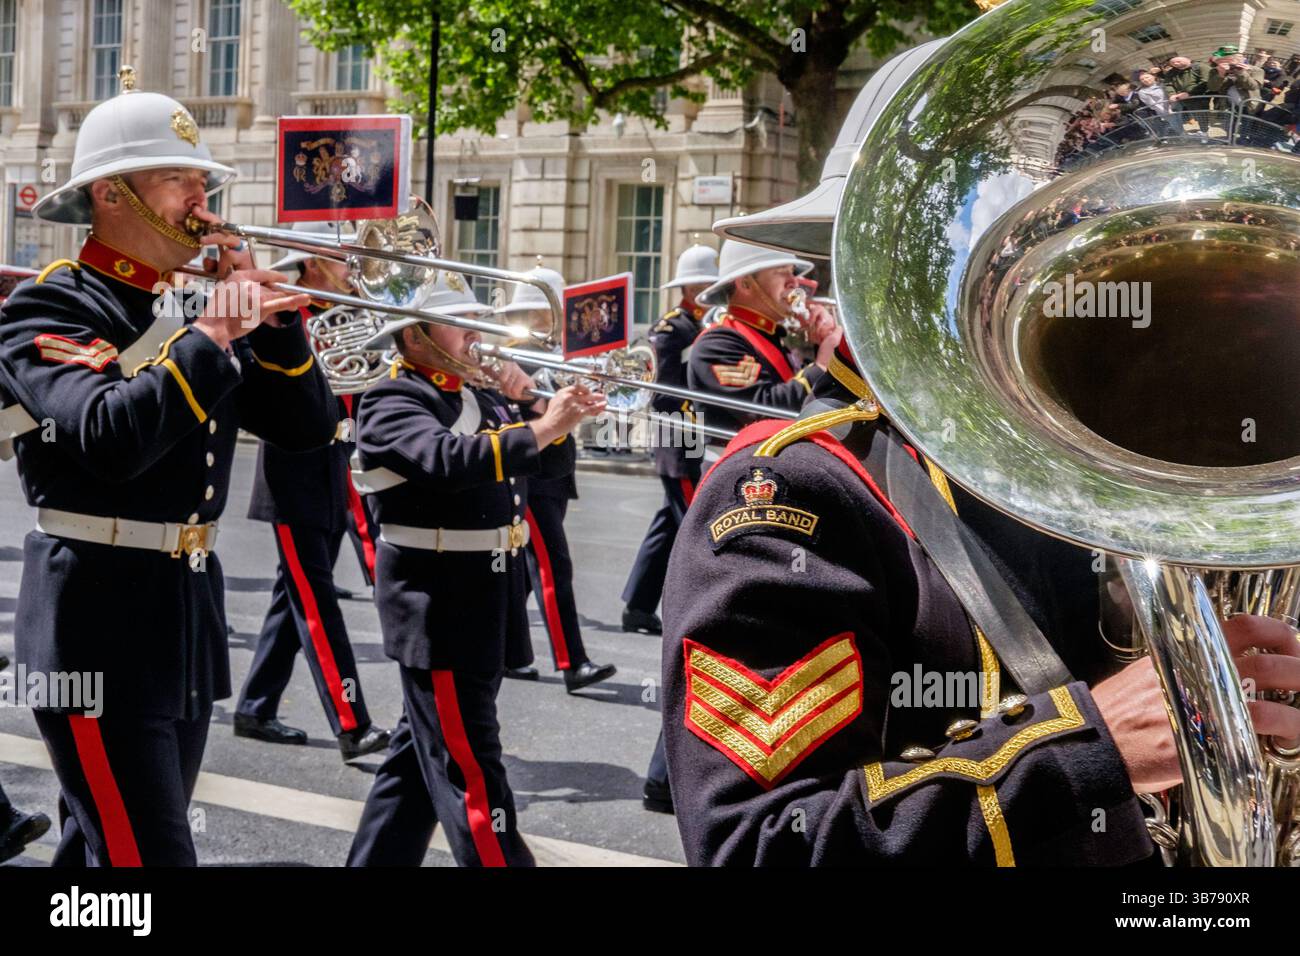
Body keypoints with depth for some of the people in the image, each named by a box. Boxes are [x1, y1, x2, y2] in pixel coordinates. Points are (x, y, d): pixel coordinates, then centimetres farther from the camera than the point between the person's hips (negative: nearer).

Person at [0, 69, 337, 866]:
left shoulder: (193, 310, 13)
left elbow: (308, 428, 9)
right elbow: (111, 439, -26)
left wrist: (271, 321, -4)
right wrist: (209, 337, -22)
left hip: (190, 614, 7)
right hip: (99, 622, -7)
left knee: (106, 845, 16)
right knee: (148, 854, -10)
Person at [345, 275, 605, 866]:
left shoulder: (481, 397, 14)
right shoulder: (393, 402, -12)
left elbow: (555, 463, 13)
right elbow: (446, 459, -32)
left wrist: (528, 405, -3)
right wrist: (537, 430, -38)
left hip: (486, 607, 9)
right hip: (438, 610, -9)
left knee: (421, 759, 18)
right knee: (471, 772, -6)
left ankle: (376, 860, 29)